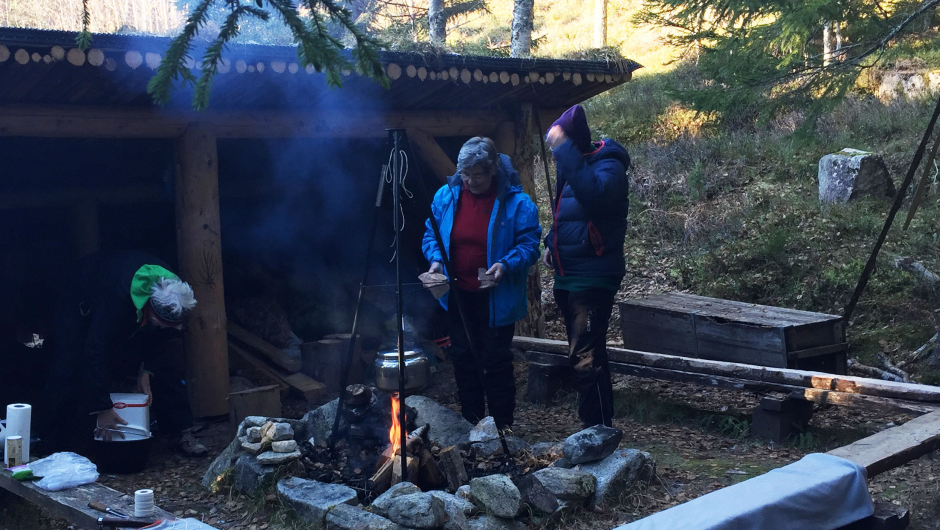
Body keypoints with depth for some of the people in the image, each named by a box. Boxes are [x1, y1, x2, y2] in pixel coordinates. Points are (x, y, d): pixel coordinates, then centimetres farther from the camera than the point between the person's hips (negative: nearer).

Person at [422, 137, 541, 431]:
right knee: (463, 359, 16)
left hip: (495, 298, -5)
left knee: (496, 362, 1)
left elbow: (529, 244, -12)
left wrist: (506, 265, -28)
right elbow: (431, 234, 10)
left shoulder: (516, 202, -13)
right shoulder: (446, 196, 0)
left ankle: (502, 429, 16)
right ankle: (470, 426, 32)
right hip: (458, 296, 5)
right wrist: (435, 259, -8)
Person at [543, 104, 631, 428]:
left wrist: (565, 147, -31)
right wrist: (553, 244, 10)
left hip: (592, 277, -10)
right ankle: (598, 425, 27)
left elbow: (593, 194, -36)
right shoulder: (570, 167, 14)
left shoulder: (608, 166, -14)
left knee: (586, 358, -13)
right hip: (567, 277, 10)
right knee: (585, 355, 16)